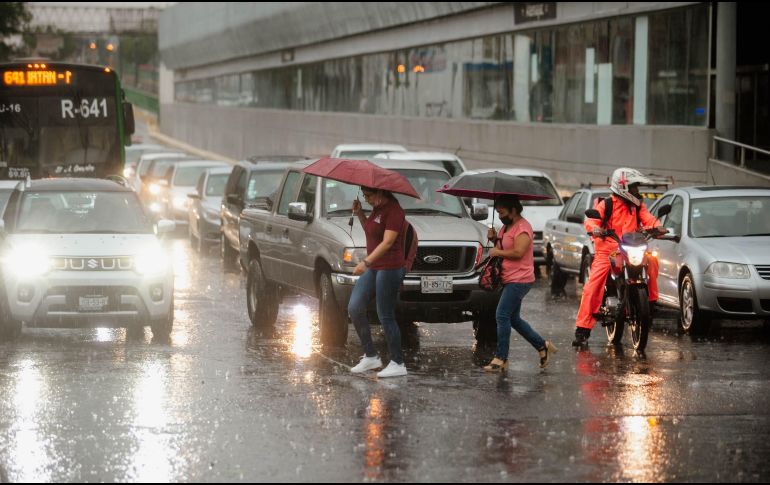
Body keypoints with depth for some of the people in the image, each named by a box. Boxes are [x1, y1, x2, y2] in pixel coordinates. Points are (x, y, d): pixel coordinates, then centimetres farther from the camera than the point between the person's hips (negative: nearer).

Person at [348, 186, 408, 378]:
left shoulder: (393, 211, -16)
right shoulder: (377, 208, 14)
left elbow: (387, 242, -24)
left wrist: (366, 262, -32)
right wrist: (359, 214, 9)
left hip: (390, 268, -10)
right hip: (374, 268, 10)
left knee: (386, 317, -5)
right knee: (355, 308, 3)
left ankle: (398, 364, 4)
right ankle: (370, 356, 11)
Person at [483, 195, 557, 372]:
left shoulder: (522, 227, -15)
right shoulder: (507, 226, 17)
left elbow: (518, 252, -25)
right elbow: (503, 247, 27)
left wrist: (498, 252, -13)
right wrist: (494, 239, 8)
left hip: (519, 280, -11)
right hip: (510, 279, 11)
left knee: (502, 316, -15)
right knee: (514, 319, 14)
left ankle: (501, 358, -13)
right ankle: (542, 346, 24)